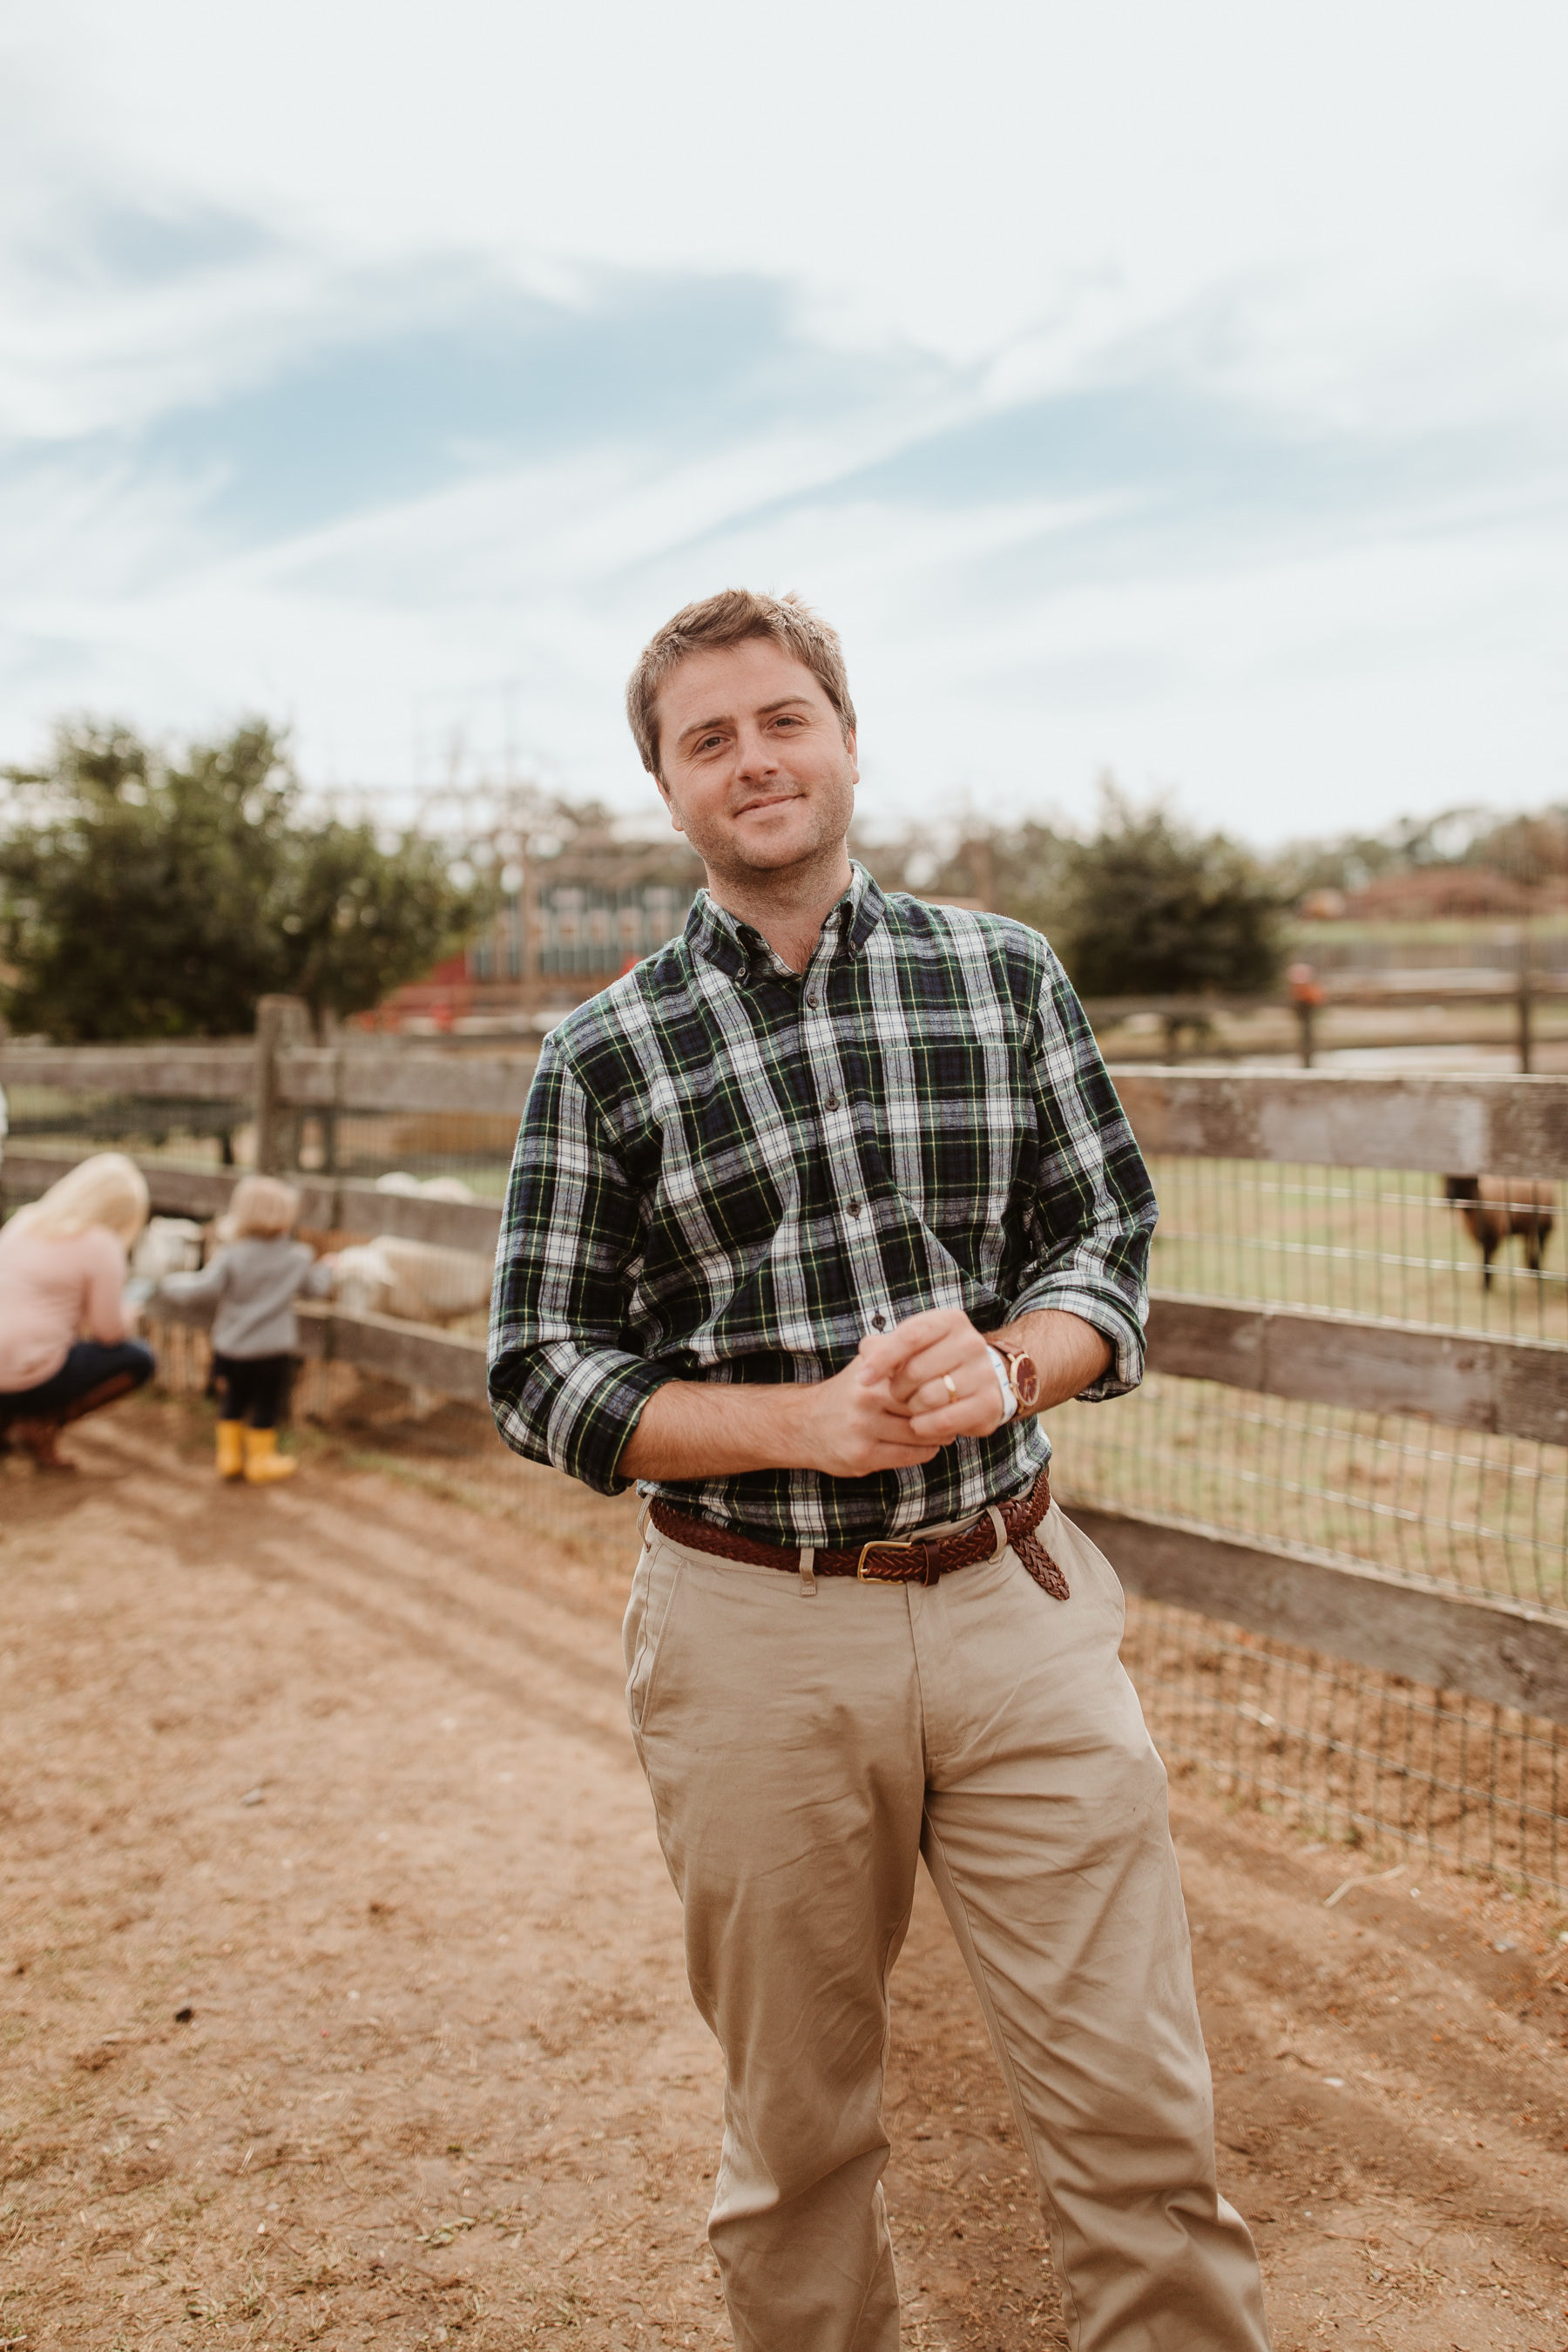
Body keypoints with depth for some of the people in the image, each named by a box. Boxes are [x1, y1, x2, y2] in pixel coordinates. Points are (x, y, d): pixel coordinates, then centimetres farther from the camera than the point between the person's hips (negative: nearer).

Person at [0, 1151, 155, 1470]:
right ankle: (43, 1425, -3)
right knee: (139, 1359, 5)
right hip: (29, 1377, -8)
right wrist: (127, 1310, 14)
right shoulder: (102, 1245, -11)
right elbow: (110, 1331, -8)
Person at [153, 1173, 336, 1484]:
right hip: (272, 1350, -1)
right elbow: (315, 1287, 11)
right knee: (266, 1406, 10)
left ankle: (229, 1457, 26)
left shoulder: (231, 1257, -11)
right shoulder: (296, 1259, -5)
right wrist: (326, 1269, 33)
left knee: (231, 1403, 17)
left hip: (230, 1347, 1)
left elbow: (203, 1290, -17)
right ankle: (261, 1461, 18)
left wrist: (169, 1285, 0)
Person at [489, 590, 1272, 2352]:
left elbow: (1110, 1239, 7)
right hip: (755, 1631, 0)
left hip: (1011, 1598, 1)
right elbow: (540, 1376, -2)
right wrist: (810, 1425, -16)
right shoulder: (605, 1054, 0)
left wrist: (1008, 1362, -16)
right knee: (796, 2135, 16)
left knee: (1139, 2120, 5)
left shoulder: (1005, 974, 4)